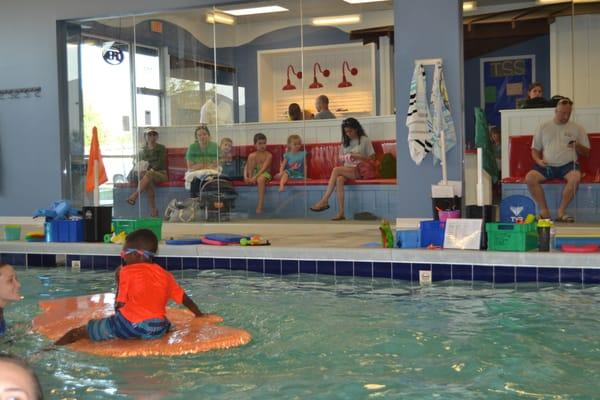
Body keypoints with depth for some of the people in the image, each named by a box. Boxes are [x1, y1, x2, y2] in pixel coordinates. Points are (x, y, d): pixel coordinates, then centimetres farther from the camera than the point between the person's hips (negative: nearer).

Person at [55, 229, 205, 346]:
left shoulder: (127, 272, 4)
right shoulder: (165, 275, 17)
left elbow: (119, 306, 2)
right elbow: (184, 299, 25)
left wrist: (118, 281, 14)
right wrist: (199, 315, 41)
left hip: (130, 326, -4)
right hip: (158, 330, 4)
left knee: (78, 332, 1)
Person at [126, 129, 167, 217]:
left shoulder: (161, 148, 8)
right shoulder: (142, 151, 19)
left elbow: (160, 163, -4)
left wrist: (150, 170, -19)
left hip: (160, 173, -3)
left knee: (149, 174, -37)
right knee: (148, 182, -35)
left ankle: (134, 196, -44)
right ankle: (153, 210, -40)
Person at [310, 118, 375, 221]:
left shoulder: (365, 140, 4)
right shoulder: (345, 141, 21)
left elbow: (371, 158, 1)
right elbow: (341, 156, 25)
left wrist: (358, 156, -13)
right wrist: (344, 158, 2)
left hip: (359, 170, -4)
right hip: (346, 169, 4)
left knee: (336, 170, -31)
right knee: (339, 179, -34)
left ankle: (324, 201, -30)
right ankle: (340, 213, -40)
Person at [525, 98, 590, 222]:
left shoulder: (577, 128, 13)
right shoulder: (543, 127, 15)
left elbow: (586, 152, 13)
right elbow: (535, 149, 17)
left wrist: (577, 146, -9)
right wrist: (538, 160, -5)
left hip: (568, 165, -1)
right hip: (547, 165, 1)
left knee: (576, 177, -36)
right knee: (529, 177, -28)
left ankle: (561, 211, -26)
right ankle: (544, 211, -21)